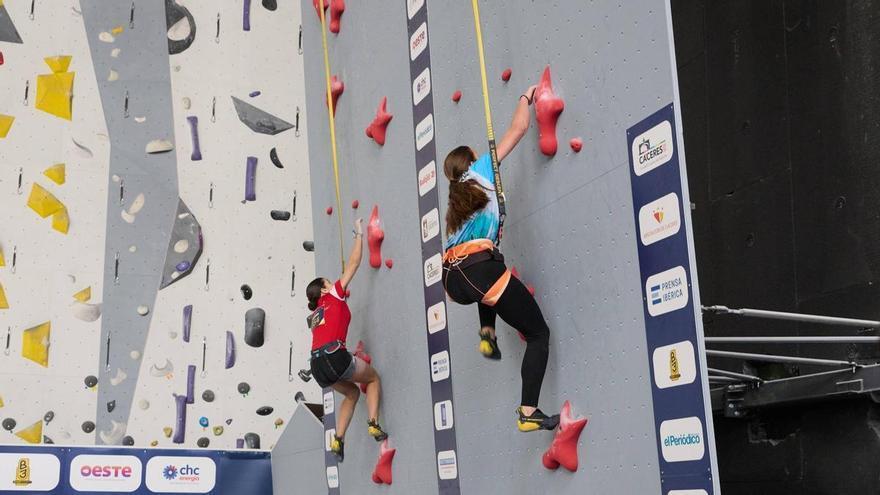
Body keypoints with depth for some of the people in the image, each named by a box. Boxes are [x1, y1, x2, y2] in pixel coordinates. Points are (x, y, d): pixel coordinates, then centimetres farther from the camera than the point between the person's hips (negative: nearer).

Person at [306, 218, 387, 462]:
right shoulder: (334, 295, 12)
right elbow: (354, 262, 15)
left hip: (316, 364, 6)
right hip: (334, 356, -6)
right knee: (373, 378, 19)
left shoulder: (315, 315, 28)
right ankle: (373, 424, 0)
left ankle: (338, 439, 10)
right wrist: (360, 234, 24)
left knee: (352, 392, 27)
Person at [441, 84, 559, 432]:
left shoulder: (456, 199, 30)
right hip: (479, 270, -7)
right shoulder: (481, 169, 15)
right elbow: (517, 129, 18)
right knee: (538, 334, 3)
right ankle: (529, 412, -8)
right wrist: (526, 98, 32)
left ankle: (487, 335, 27)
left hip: (453, 281, 7)